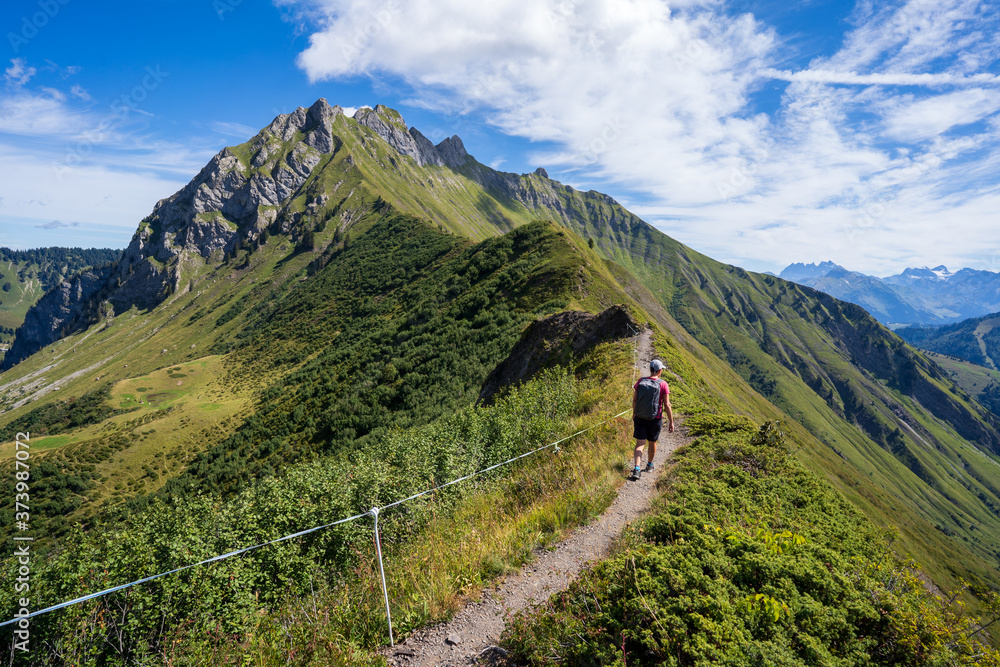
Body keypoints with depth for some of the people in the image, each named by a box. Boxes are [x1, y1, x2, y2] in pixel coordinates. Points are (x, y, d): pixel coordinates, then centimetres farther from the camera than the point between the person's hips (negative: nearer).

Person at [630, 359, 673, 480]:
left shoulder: (640, 381, -6)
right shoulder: (663, 384, -14)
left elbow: (634, 400, 3)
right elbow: (667, 405, -14)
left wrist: (634, 413, 19)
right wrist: (671, 422, -5)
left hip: (640, 418, 1)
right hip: (655, 420, -1)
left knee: (640, 444, 3)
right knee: (652, 442, 20)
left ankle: (636, 469, -13)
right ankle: (649, 465, 40)